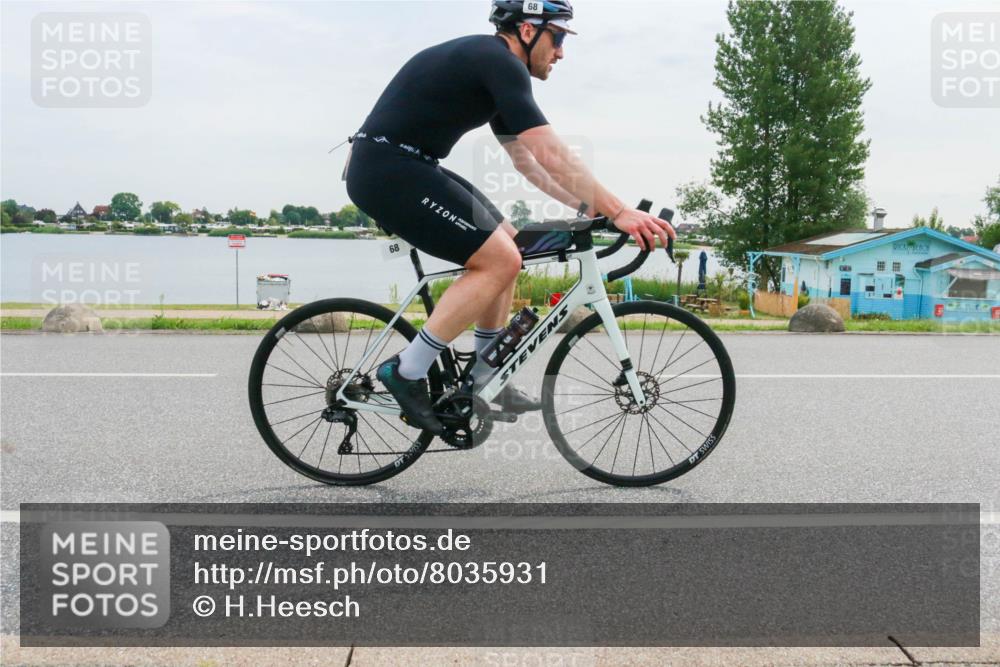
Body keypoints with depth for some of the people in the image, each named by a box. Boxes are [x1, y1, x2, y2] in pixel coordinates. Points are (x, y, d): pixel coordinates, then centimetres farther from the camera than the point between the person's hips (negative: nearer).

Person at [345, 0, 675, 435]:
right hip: (388, 170, -11)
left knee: (506, 245, 13)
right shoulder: (498, 62, -13)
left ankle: (485, 380, 17)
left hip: (401, 167, 11)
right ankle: (406, 371, -8)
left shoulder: (489, 66, 18)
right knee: (499, 260, -14)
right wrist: (618, 211, -20)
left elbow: (525, 159, 22)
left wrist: (589, 207, 17)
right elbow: (552, 156, -21)